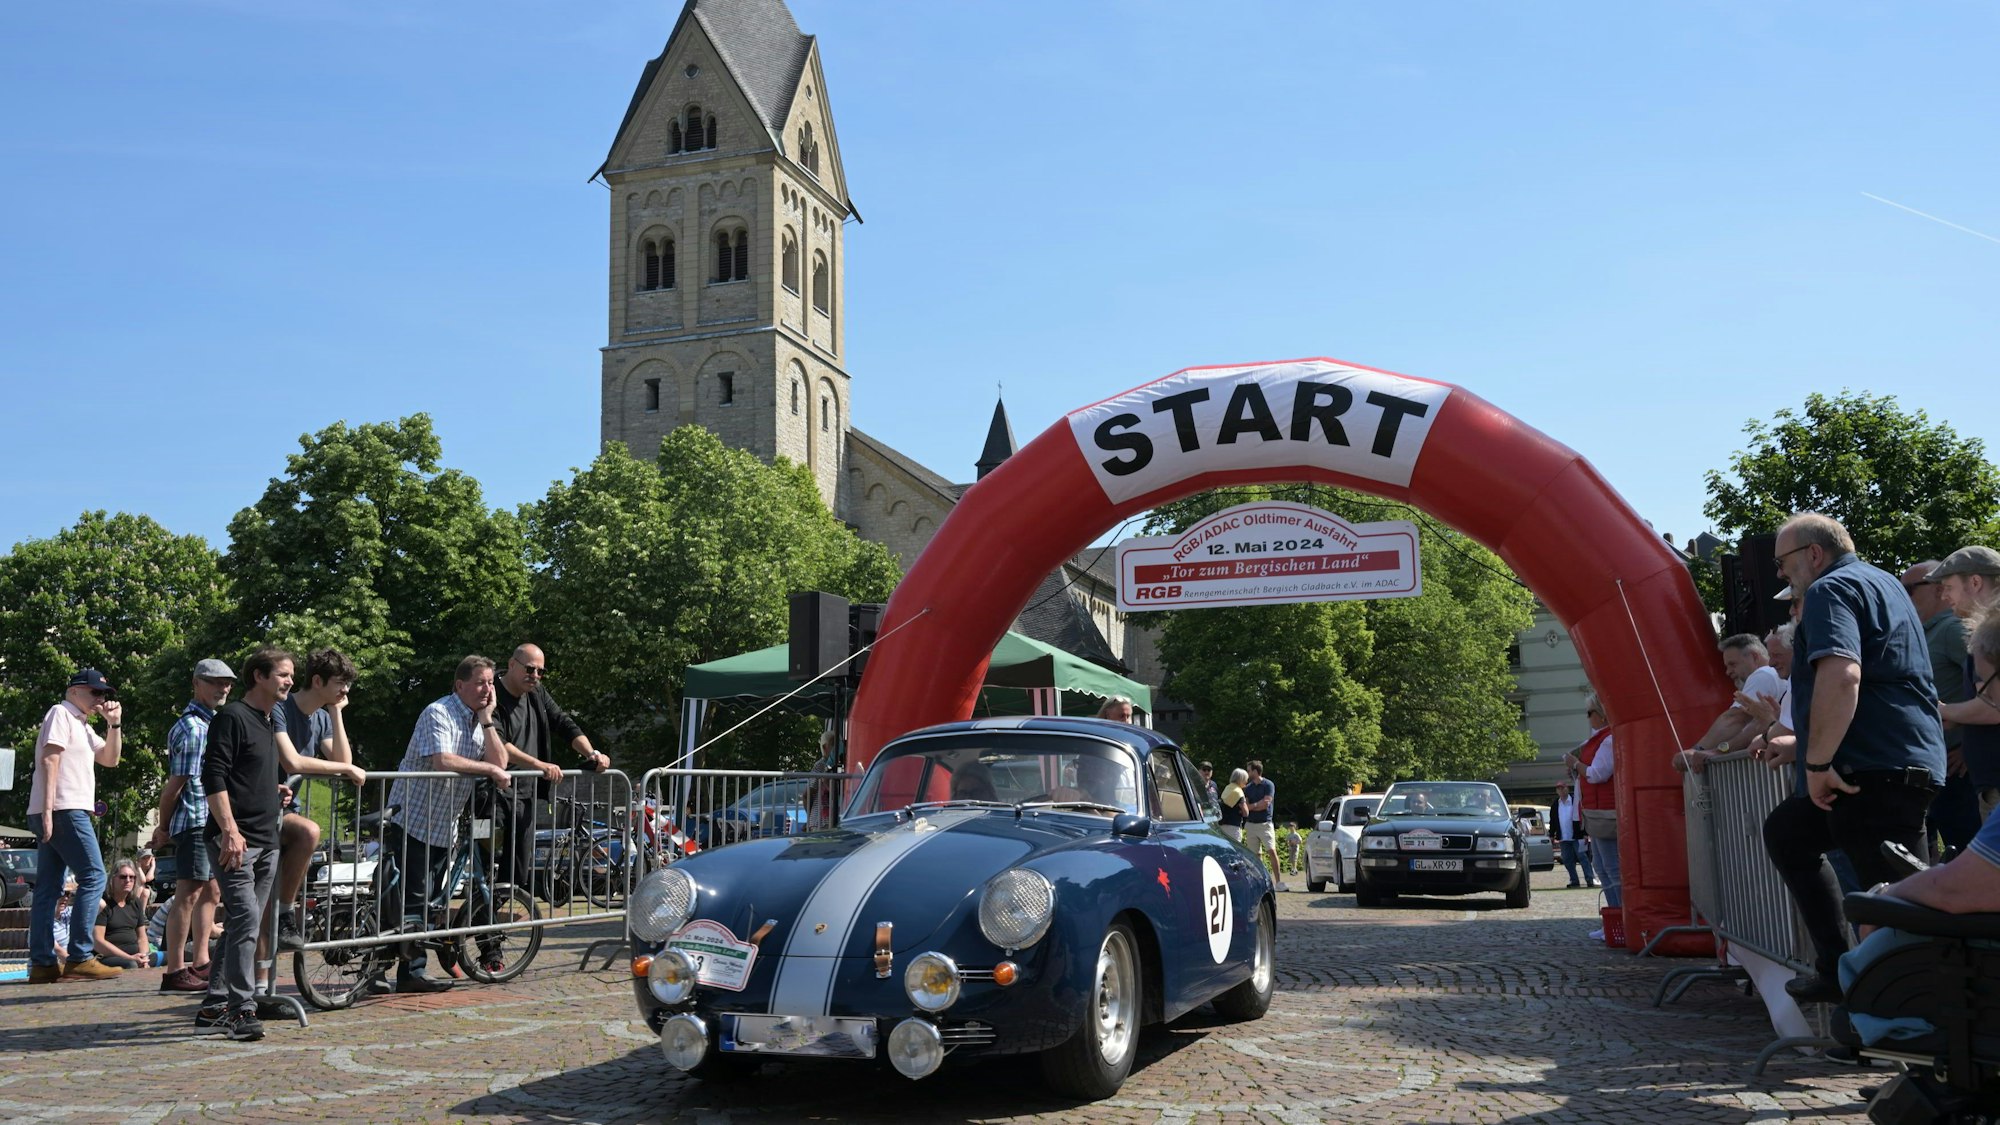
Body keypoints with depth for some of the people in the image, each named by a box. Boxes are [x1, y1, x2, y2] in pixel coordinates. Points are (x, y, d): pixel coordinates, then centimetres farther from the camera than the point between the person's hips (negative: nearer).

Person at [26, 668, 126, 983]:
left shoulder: (83, 726, 24)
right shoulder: (61, 714, -3)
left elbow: (111, 759, 23)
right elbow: (48, 760, -13)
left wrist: (114, 724, 10)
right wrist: (48, 809, -20)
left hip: (60, 812, 10)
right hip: (64, 810, -10)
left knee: (49, 888, 7)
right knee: (93, 877, -12)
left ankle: (42, 963, 8)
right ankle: (80, 957, -14)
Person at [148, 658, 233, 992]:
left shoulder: (211, 721, 19)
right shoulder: (191, 727, -13)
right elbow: (176, 782, -13)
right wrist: (163, 827, -6)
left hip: (212, 821, 10)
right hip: (195, 820, -10)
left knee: (211, 891, 14)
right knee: (189, 893, -10)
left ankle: (200, 964, 21)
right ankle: (174, 971, -9)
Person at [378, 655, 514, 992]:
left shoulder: (479, 720, 11)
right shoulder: (439, 714, -14)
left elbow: (500, 763, -1)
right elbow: (442, 761, -29)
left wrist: (486, 718, -7)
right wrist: (489, 769, -21)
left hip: (444, 828, 8)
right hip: (412, 822, -8)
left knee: (429, 901, 9)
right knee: (412, 900, -9)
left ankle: (413, 973, 15)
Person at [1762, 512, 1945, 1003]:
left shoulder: (1831, 590, -8)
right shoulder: (1882, 583, 24)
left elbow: (1841, 675, -25)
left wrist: (1818, 763, -21)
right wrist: (1799, 743, 33)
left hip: (1876, 769, -11)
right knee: (1786, 830, 22)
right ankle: (1839, 969, 18)